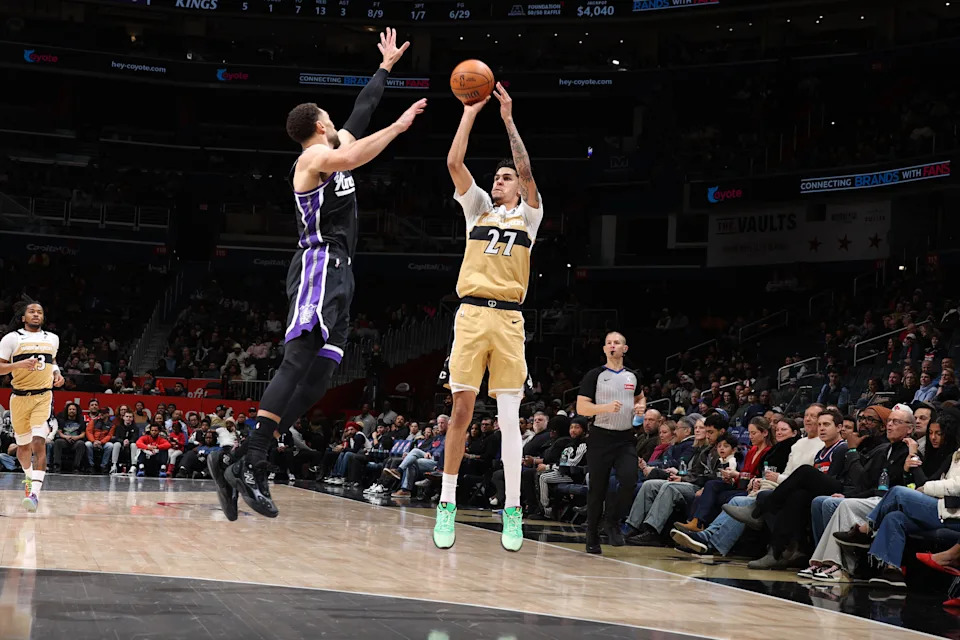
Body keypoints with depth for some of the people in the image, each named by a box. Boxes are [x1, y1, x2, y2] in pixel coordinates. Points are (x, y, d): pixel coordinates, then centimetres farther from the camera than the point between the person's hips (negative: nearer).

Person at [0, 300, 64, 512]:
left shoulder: (52, 339, 10)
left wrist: (57, 373, 8)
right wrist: (19, 364, -21)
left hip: (43, 397, 0)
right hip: (20, 397, 0)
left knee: (39, 442, -18)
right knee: (23, 445, 12)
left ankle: (34, 492, -25)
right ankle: (30, 477, 42)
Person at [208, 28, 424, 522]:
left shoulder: (337, 144, 23)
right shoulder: (316, 154, -4)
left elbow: (362, 111, 38)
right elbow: (353, 158, -27)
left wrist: (386, 66, 46)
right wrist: (398, 127, -20)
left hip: (337, 274, 10)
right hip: (318, 267, -10)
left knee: (317, 378, 0)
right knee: (300, 362, -22)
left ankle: (237, 463, -4)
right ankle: (250, 462, -29)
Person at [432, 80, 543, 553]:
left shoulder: (528, 215, 13)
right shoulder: (478, 208, 18)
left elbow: (527, 172, -4)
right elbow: (454, 163, 6)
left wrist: (508, 120, -3)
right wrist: (470, 113, 5)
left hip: (508, 319, -1)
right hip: (471, 314, 1)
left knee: (509, 417, -3)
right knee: (461, 411, -1)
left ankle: (513, 510, 1)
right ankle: (447, 504, 5)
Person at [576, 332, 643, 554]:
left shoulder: (632, 376, 10)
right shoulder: (594, 375, -2)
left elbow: (639, 397, 31)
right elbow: (581, 408, -8)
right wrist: (606, 407, -23)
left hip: (626, 438, 3)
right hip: (601, 437, -3)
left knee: (629, 479, -19)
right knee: (597, 489, 2)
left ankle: (613, 522, 1)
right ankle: (592, 537, 15)